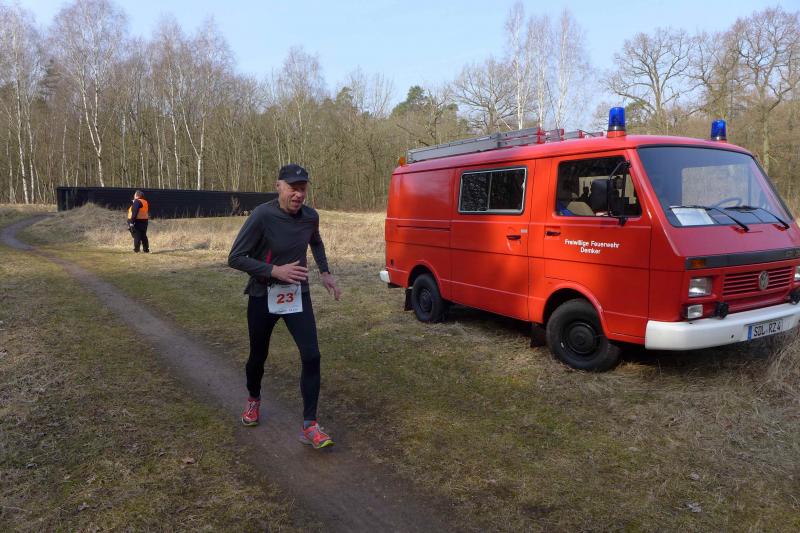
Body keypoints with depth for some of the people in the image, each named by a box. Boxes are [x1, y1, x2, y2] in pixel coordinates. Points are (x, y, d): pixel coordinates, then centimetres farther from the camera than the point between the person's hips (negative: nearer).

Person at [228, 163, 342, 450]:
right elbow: (235, 258, -17)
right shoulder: (262, 216, -20)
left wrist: (325, 272, 8)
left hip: (297, 295, 3)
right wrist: (275, 270, -26)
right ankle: (254, 399, 47)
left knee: (311, 356, -9)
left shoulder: (310, 216, -5)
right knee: (258, 356, 15)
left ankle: (309, 426, 1)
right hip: (263, 297, -3)